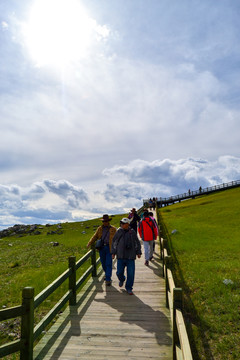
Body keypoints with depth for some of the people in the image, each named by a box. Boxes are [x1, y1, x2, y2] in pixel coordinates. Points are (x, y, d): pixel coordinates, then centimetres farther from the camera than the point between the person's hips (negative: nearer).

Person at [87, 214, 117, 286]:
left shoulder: (113, 229, 2)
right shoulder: (100, 229, 11)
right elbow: (95, 237, 9)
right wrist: (89, 244, -4)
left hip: (109, 248, -3)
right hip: (101, 247, 4)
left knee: (108, 264, -7)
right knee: (103, 263, 12)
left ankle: (108, 279, -3)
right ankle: (107, 274, 36)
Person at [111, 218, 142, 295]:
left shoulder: (132, 232, -1)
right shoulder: (119, 232, 1)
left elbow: (137, 243, 11)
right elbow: (114, 242, 10)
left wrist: (138, 252, 7)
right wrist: (113, 253, 7)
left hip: (130, 257, -1)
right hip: (121, 257, 1)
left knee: (131, 274, 0)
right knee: (119, 272, 3)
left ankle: (129, 288, 19)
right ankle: (122, 279, 38)